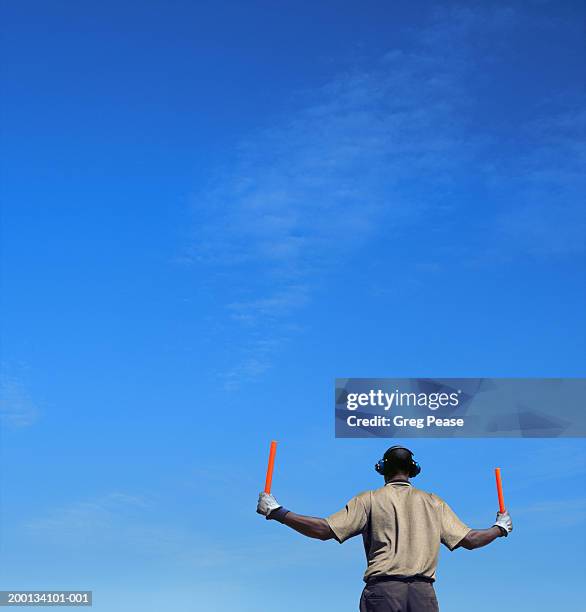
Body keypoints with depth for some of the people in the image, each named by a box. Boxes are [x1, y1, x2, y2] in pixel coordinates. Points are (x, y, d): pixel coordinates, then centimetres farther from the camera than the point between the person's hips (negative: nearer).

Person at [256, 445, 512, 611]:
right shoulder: (434, 503, 16)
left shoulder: (369, 500, 7)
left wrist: (277, 513, 7)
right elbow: (469, 540, 14)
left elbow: (324, 530, -1)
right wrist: (500, 528, 35)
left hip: (382, 590, -2)